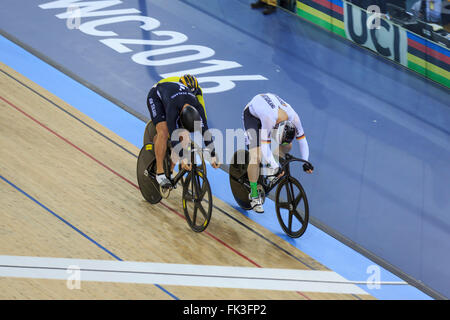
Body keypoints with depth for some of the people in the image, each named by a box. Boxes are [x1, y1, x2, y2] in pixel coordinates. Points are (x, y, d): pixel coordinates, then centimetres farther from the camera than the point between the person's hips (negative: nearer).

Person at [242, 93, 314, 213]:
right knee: (256, 157, -17)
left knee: (287, 146, -4)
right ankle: (254, 196, -7)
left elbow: (302, 140, -14)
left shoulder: (294, 118, -28)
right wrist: (276, 167, -48)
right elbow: (264, 147, -42)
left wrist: (305, 162, -20)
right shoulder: (269, 119, -43)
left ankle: (270, 168, 20)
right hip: (252, 114, -6)